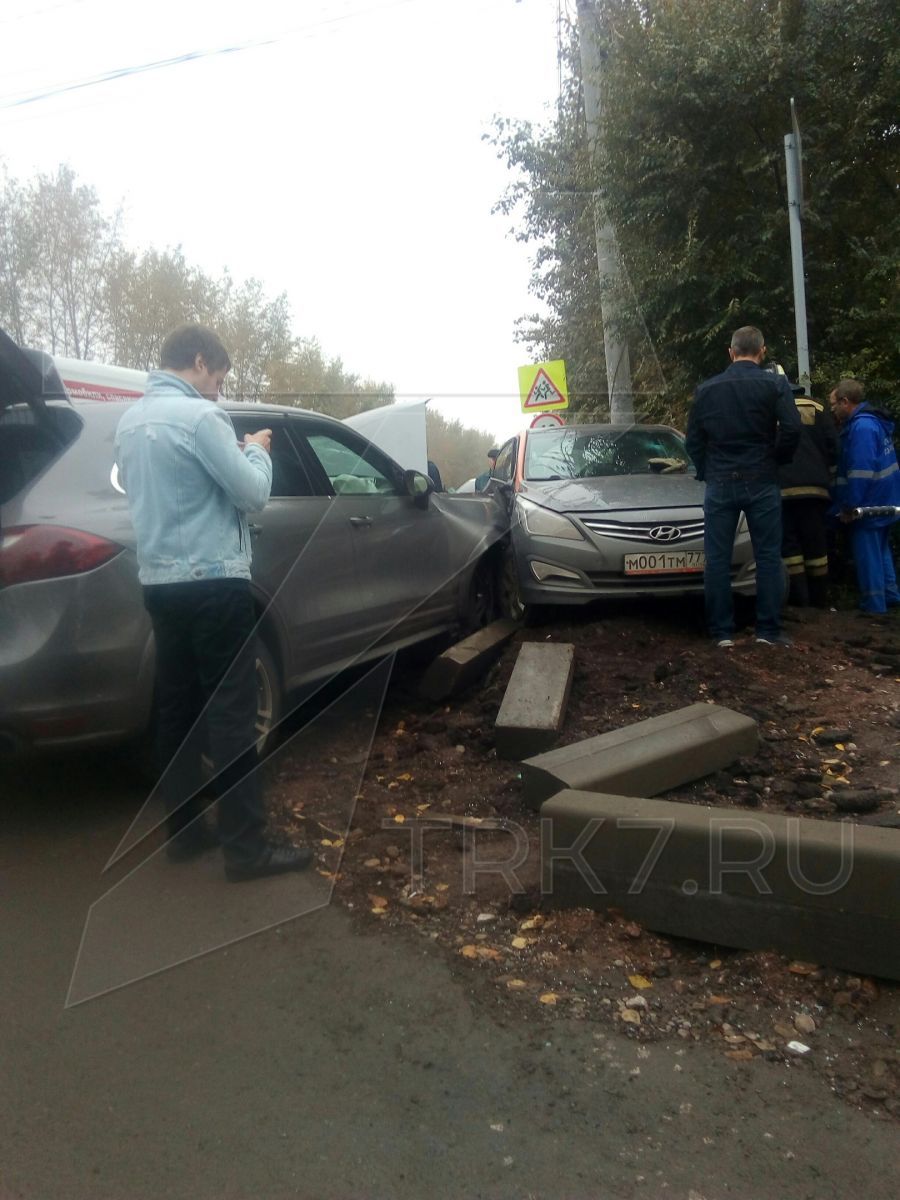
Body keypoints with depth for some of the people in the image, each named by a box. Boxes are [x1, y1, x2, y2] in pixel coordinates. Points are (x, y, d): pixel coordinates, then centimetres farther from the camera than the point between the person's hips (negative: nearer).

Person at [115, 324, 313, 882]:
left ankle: (184, 831, 22)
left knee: (178, 710, 13)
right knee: (233, 715, -4)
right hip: (212, 583, -9)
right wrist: (256, 451, 7)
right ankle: (247, 847, 1)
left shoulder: (131, 421, 13)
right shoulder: (199, 416, -15)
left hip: (159, 583, 9)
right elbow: (252, 493, -12)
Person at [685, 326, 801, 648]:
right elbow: (791, 429, -11)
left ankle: (721, 632, 4)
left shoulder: (706, 389, 6)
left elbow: (693, 440, 7)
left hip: (720, 484, 2)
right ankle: (769, 630, 5)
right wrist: (776, 460, 7)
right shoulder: (775, 384, -2)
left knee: (717, 559, 4)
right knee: (768, 557, 5)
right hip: (762, 482, -1)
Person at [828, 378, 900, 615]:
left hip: (869, 506, -10)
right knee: (880, 551, 19)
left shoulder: (861, 426, -20)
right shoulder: (872, 421, 12)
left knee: (867, 556, -2)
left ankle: (874, 606, 5)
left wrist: (848, 506, -20)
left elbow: (861, 473, -24)